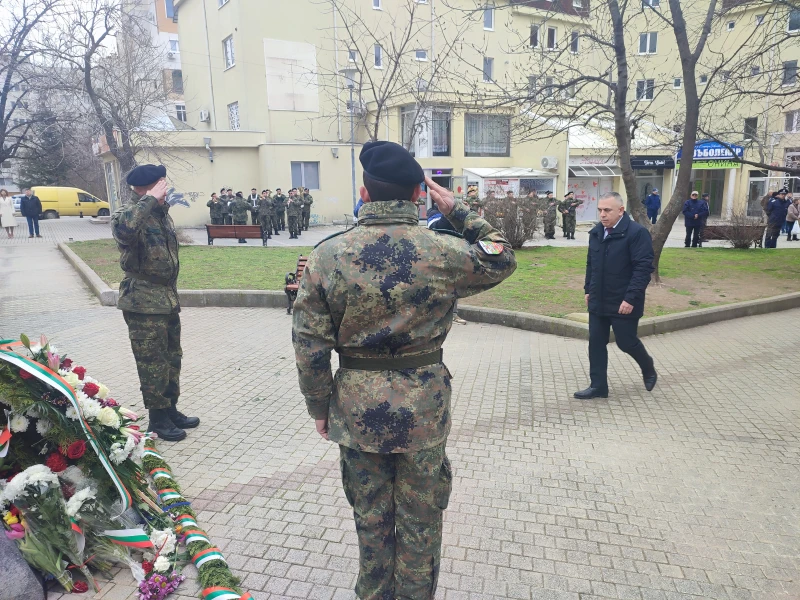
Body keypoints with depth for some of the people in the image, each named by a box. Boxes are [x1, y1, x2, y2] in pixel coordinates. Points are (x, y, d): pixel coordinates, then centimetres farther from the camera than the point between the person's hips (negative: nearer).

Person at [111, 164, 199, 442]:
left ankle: (171, 409, 30)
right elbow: (122, 229, -40)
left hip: (168, 299, 8)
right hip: (143, 303, -8)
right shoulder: (127, 212, -12)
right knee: (152, 364, 2)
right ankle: (158, 418, 16)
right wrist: (150, 199, -30)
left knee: (172, 359, 16)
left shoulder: (162, 212, 11)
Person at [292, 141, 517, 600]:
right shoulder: (444, 252, -13)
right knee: (420, 520, 19)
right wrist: (458, 210, 8)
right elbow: (503, 259, 8)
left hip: (357, 407, 2)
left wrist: (320, 407, 6)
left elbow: (310, 346, -7)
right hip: (424, 407, -1)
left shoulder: (327, 255, -9)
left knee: (371, 517, 22)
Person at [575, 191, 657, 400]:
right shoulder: (596, 232, 7)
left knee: (626, 342, 6)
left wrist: (631, 298, -23)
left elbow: (643, 268, -19)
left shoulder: (637, 232, -15)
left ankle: (648, 368, 37)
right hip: (598, 301, 6)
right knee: (596, 343, 6)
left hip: (623, 303, -6)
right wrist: (588, 290, 14)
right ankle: (598, 386, 16)